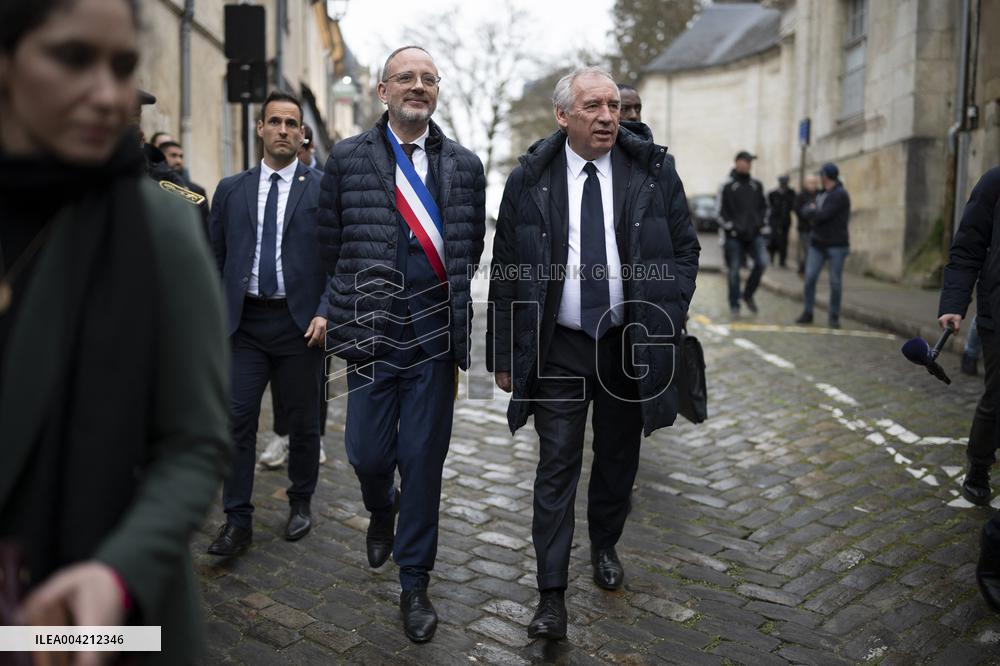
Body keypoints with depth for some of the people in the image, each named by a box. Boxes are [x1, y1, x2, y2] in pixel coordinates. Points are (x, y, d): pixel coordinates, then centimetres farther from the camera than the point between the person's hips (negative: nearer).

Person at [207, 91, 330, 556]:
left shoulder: (323, 190, 2)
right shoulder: (231, 190, 10)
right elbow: (216, 258, 12)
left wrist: (324, 312, -11)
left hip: (300, 322, -1)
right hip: (244, 322, 2)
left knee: (303, 422, 9)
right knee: (236, 420, -3)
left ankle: (301, 503, 28)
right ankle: (237, 521, 7)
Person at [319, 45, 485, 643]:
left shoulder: (464, 165, 6)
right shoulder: (348, 159, 2)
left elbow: (473, 246, 12)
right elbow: (331, 240, 6)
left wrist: (444, 288, 6)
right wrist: (356, 296, 4)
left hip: (436, 334, 1)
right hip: (372, 331, 0)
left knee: (423, 460, 4)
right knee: (367, 452, 5)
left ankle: (415, 582, 21)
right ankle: (382, 512, 43)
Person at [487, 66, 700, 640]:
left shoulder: (655, 171, -2)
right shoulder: (528, 181, -4)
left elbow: (685, 250, 5)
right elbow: (505, 272, 0)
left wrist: (666, 323, -6)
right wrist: (505, 354, -1)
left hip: (630, 342, 2)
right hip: (558, 346, -1)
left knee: (618, 460, 16)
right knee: (557, 469, -1)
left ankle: (606, 546, 42)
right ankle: (553, 596, 8)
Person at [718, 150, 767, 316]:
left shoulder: (756, 185, 12)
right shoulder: (726, 186, -3)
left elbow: (763, 207, 19)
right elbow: (722, 212, -4)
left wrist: (759, 223, 5)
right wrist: (733, 228, -12)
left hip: (755, 233, 4)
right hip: (734, 235, -4)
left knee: (762, 262, -12)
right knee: (734, 270, 2)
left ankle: (748, 294, 9)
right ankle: (734, 305, 14)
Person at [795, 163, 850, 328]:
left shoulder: (840, 194, -12)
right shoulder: (822, 194, 12)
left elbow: (823, 215, -18)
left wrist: (813, 214, 0)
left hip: (836, 245, -6)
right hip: (818, 243, 6)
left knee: (835, 282, 0)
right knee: (810, 277, -2)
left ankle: (834, 316, 10)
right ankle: (807, 313, 6)